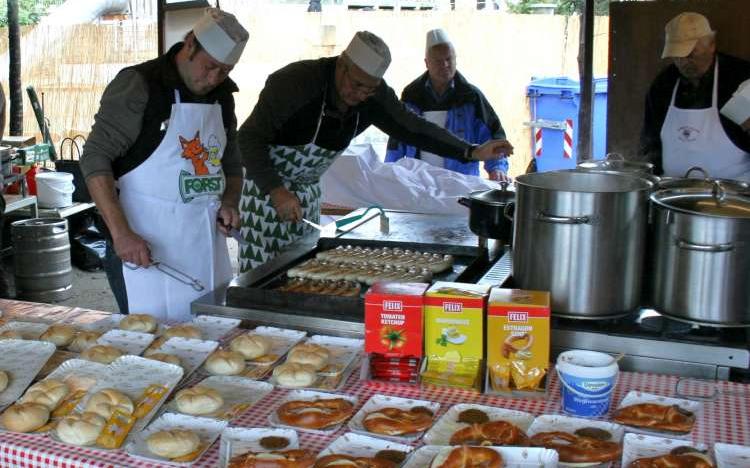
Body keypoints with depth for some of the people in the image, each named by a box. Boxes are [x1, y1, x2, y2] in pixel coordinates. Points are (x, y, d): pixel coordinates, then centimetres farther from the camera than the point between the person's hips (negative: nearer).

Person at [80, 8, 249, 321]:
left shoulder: (222, 96, 11)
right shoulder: (139, 85, -9)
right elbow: (95, 158, -13)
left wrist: (230, 203, 1)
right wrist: (121, 233, -21)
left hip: (206, 236, 6)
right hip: (144, 242, -6)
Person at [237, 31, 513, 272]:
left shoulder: (374, 95, -10)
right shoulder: (296, 82, -29)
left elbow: (411, 127, -1)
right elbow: (250, 137, -26)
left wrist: (471, 153, -9)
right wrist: (276, 191, -37)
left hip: (307, 190, 6)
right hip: (265, 184, -6)